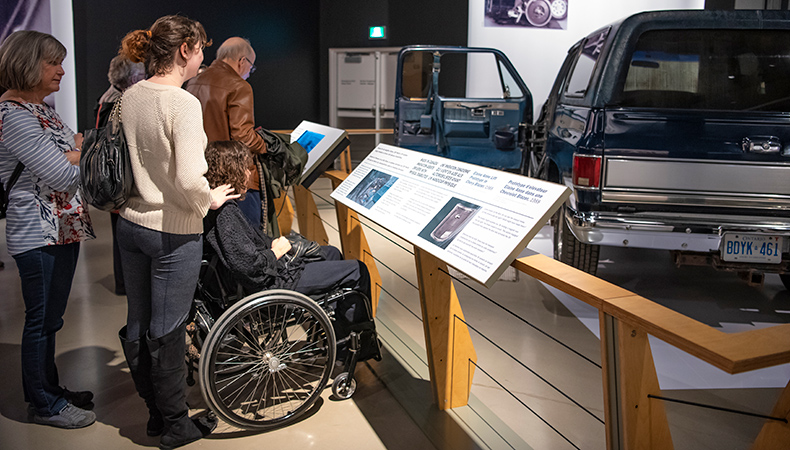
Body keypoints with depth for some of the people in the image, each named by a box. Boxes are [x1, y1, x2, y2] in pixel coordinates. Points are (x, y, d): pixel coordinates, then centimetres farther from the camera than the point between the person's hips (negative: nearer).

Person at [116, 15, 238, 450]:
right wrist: (209, 200, -9)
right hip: (172, 232, -8)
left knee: (137, 324, 17)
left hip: (130, 223, 8)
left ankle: (156, 411, 35)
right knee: (166, 332, 5)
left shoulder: (129, 97, 4)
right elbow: (188, 178, -28)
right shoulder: (183, 103, -20)